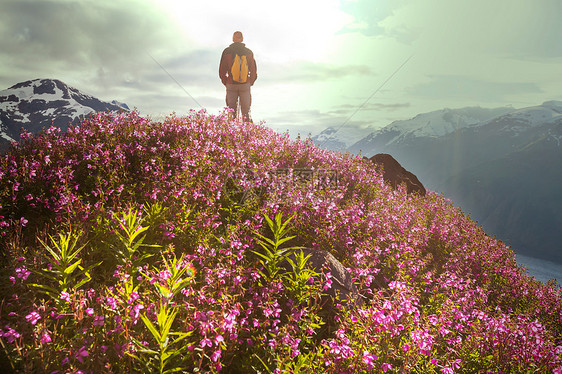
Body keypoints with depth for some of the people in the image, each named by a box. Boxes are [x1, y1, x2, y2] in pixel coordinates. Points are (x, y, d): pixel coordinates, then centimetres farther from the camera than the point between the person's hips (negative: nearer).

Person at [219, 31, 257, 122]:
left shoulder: (227, 51, 1)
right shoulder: (249, 52, 4)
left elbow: (222, 70, 1)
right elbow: (253, 71, 6)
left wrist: (226, 83, 13)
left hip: (231, 85, -1)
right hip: (245, 85, 1)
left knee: (231, 111, 5)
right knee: (246, 111, 6)